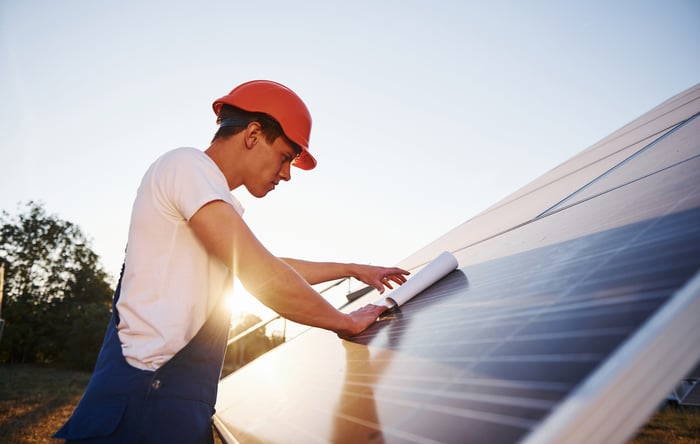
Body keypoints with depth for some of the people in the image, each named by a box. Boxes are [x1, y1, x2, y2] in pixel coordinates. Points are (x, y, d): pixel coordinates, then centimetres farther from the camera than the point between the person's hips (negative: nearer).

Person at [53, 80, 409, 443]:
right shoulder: (187, 165, -12)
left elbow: (273, 266, 29)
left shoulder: (219, 207, 19)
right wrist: (346, 322, -6)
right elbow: (264, 279, -19)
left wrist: (352, 269, 32)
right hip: (149, 399, -9)